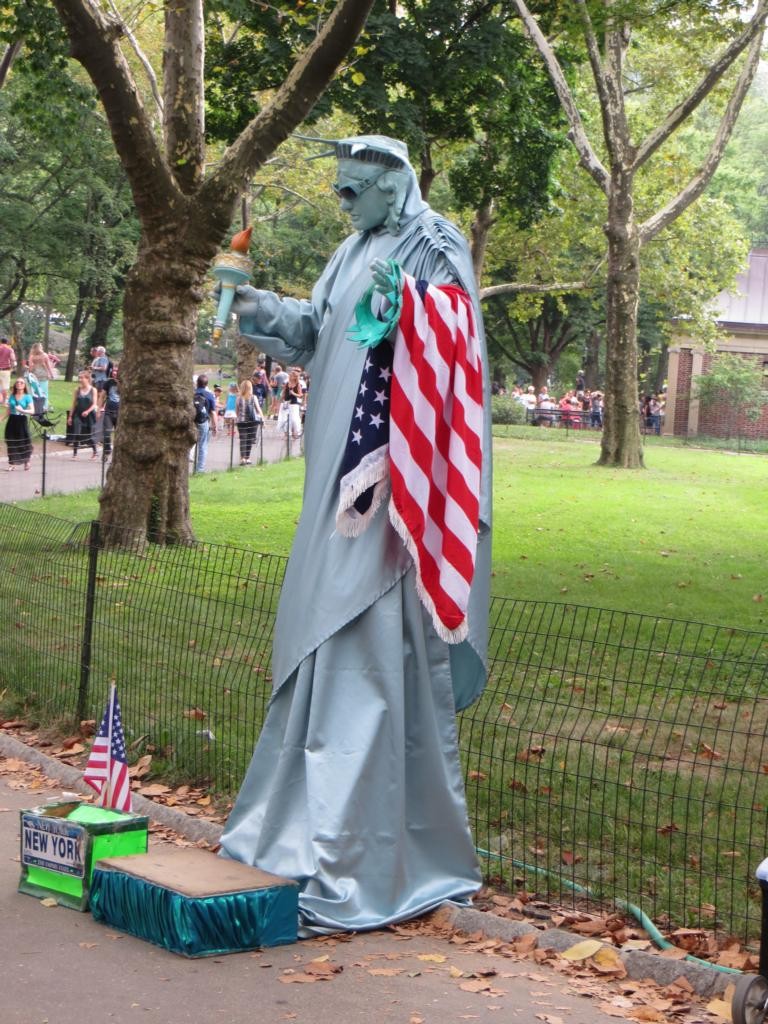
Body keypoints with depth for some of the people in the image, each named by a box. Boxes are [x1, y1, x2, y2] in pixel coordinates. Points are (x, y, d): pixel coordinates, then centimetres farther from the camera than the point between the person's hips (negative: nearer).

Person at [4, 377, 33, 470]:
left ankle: (26, 462, 13)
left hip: (22, 420, -3)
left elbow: (32, 411, -10)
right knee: (11, 442, 2)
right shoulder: (11, 396, 9)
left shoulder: (27, 397, -2)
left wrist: (23, 411, -26)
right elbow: (8, 410, 14)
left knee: (24, 441, -3)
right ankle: (12, 463, 10)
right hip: (12, 420, 3)